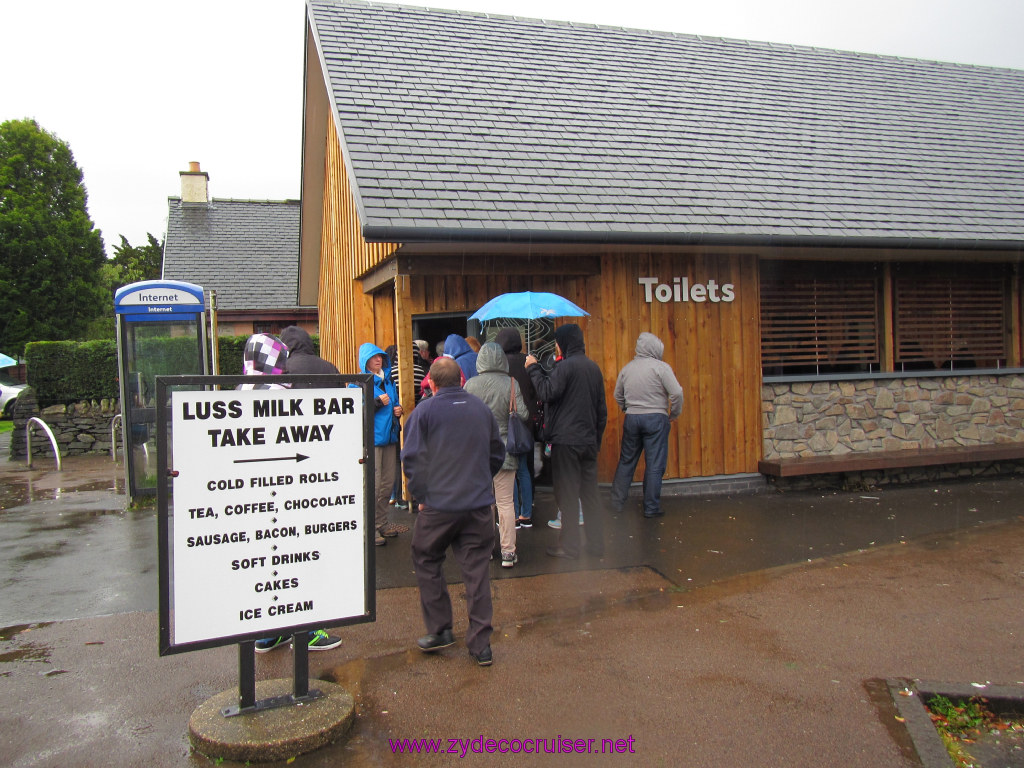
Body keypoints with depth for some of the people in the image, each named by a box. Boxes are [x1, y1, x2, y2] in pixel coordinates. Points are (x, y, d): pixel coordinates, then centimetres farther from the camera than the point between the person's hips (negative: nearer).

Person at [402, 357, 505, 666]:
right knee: (476, 569, 8)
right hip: (479, 503, 3)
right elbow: (497, 453, 15)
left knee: (427, 563, 17)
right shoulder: (482, 408, 7)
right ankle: (481, 643, 13)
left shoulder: (424, 411, -6)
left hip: (439, 504, -3)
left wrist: (421, 494, 2)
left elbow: (412, 458, -8)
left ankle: (439, 631, 21)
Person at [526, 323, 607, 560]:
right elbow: (602, 409, 16)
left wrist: (533, 368, -9)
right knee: (590, 493, 11)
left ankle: (569, 546, 6)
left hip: (566, 441, -7)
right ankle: (596, 544, 17)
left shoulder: (565, 366, -12)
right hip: (589, 441, 7)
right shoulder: (594, 367, 12)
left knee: (568, 495, 0)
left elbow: (547, 393, -20)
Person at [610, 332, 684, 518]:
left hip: (631, 419, 5)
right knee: (655, 465, 2)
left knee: (626, 461, 14)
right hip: (656, 419, -5)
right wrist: (674, 415, 0)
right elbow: (677, 393, -13)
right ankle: (651, 508, 6)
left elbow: (618, 395, 15)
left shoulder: (626, 368, 8)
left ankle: (617, 502, 20)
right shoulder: (661, 367, -9)